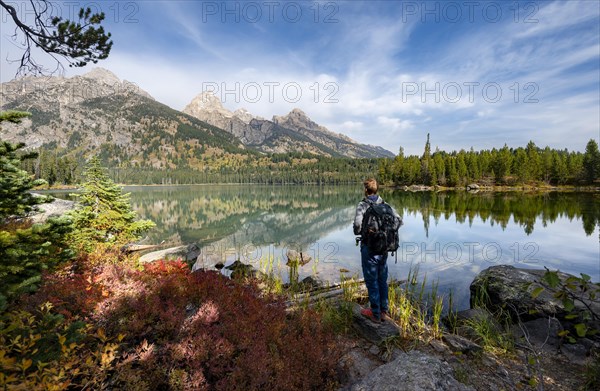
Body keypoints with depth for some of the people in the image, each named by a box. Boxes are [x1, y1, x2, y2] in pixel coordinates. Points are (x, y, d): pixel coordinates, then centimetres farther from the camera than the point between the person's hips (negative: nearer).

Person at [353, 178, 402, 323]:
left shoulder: (363, 205, -15)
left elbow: (358, 224, -26)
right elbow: (399, 220, 2)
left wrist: (357, 232, -4)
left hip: (369, 247, -6)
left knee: (371, 281, 7)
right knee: (382, 279, 17)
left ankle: (375, 313, 18)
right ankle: (384, 311, 29)